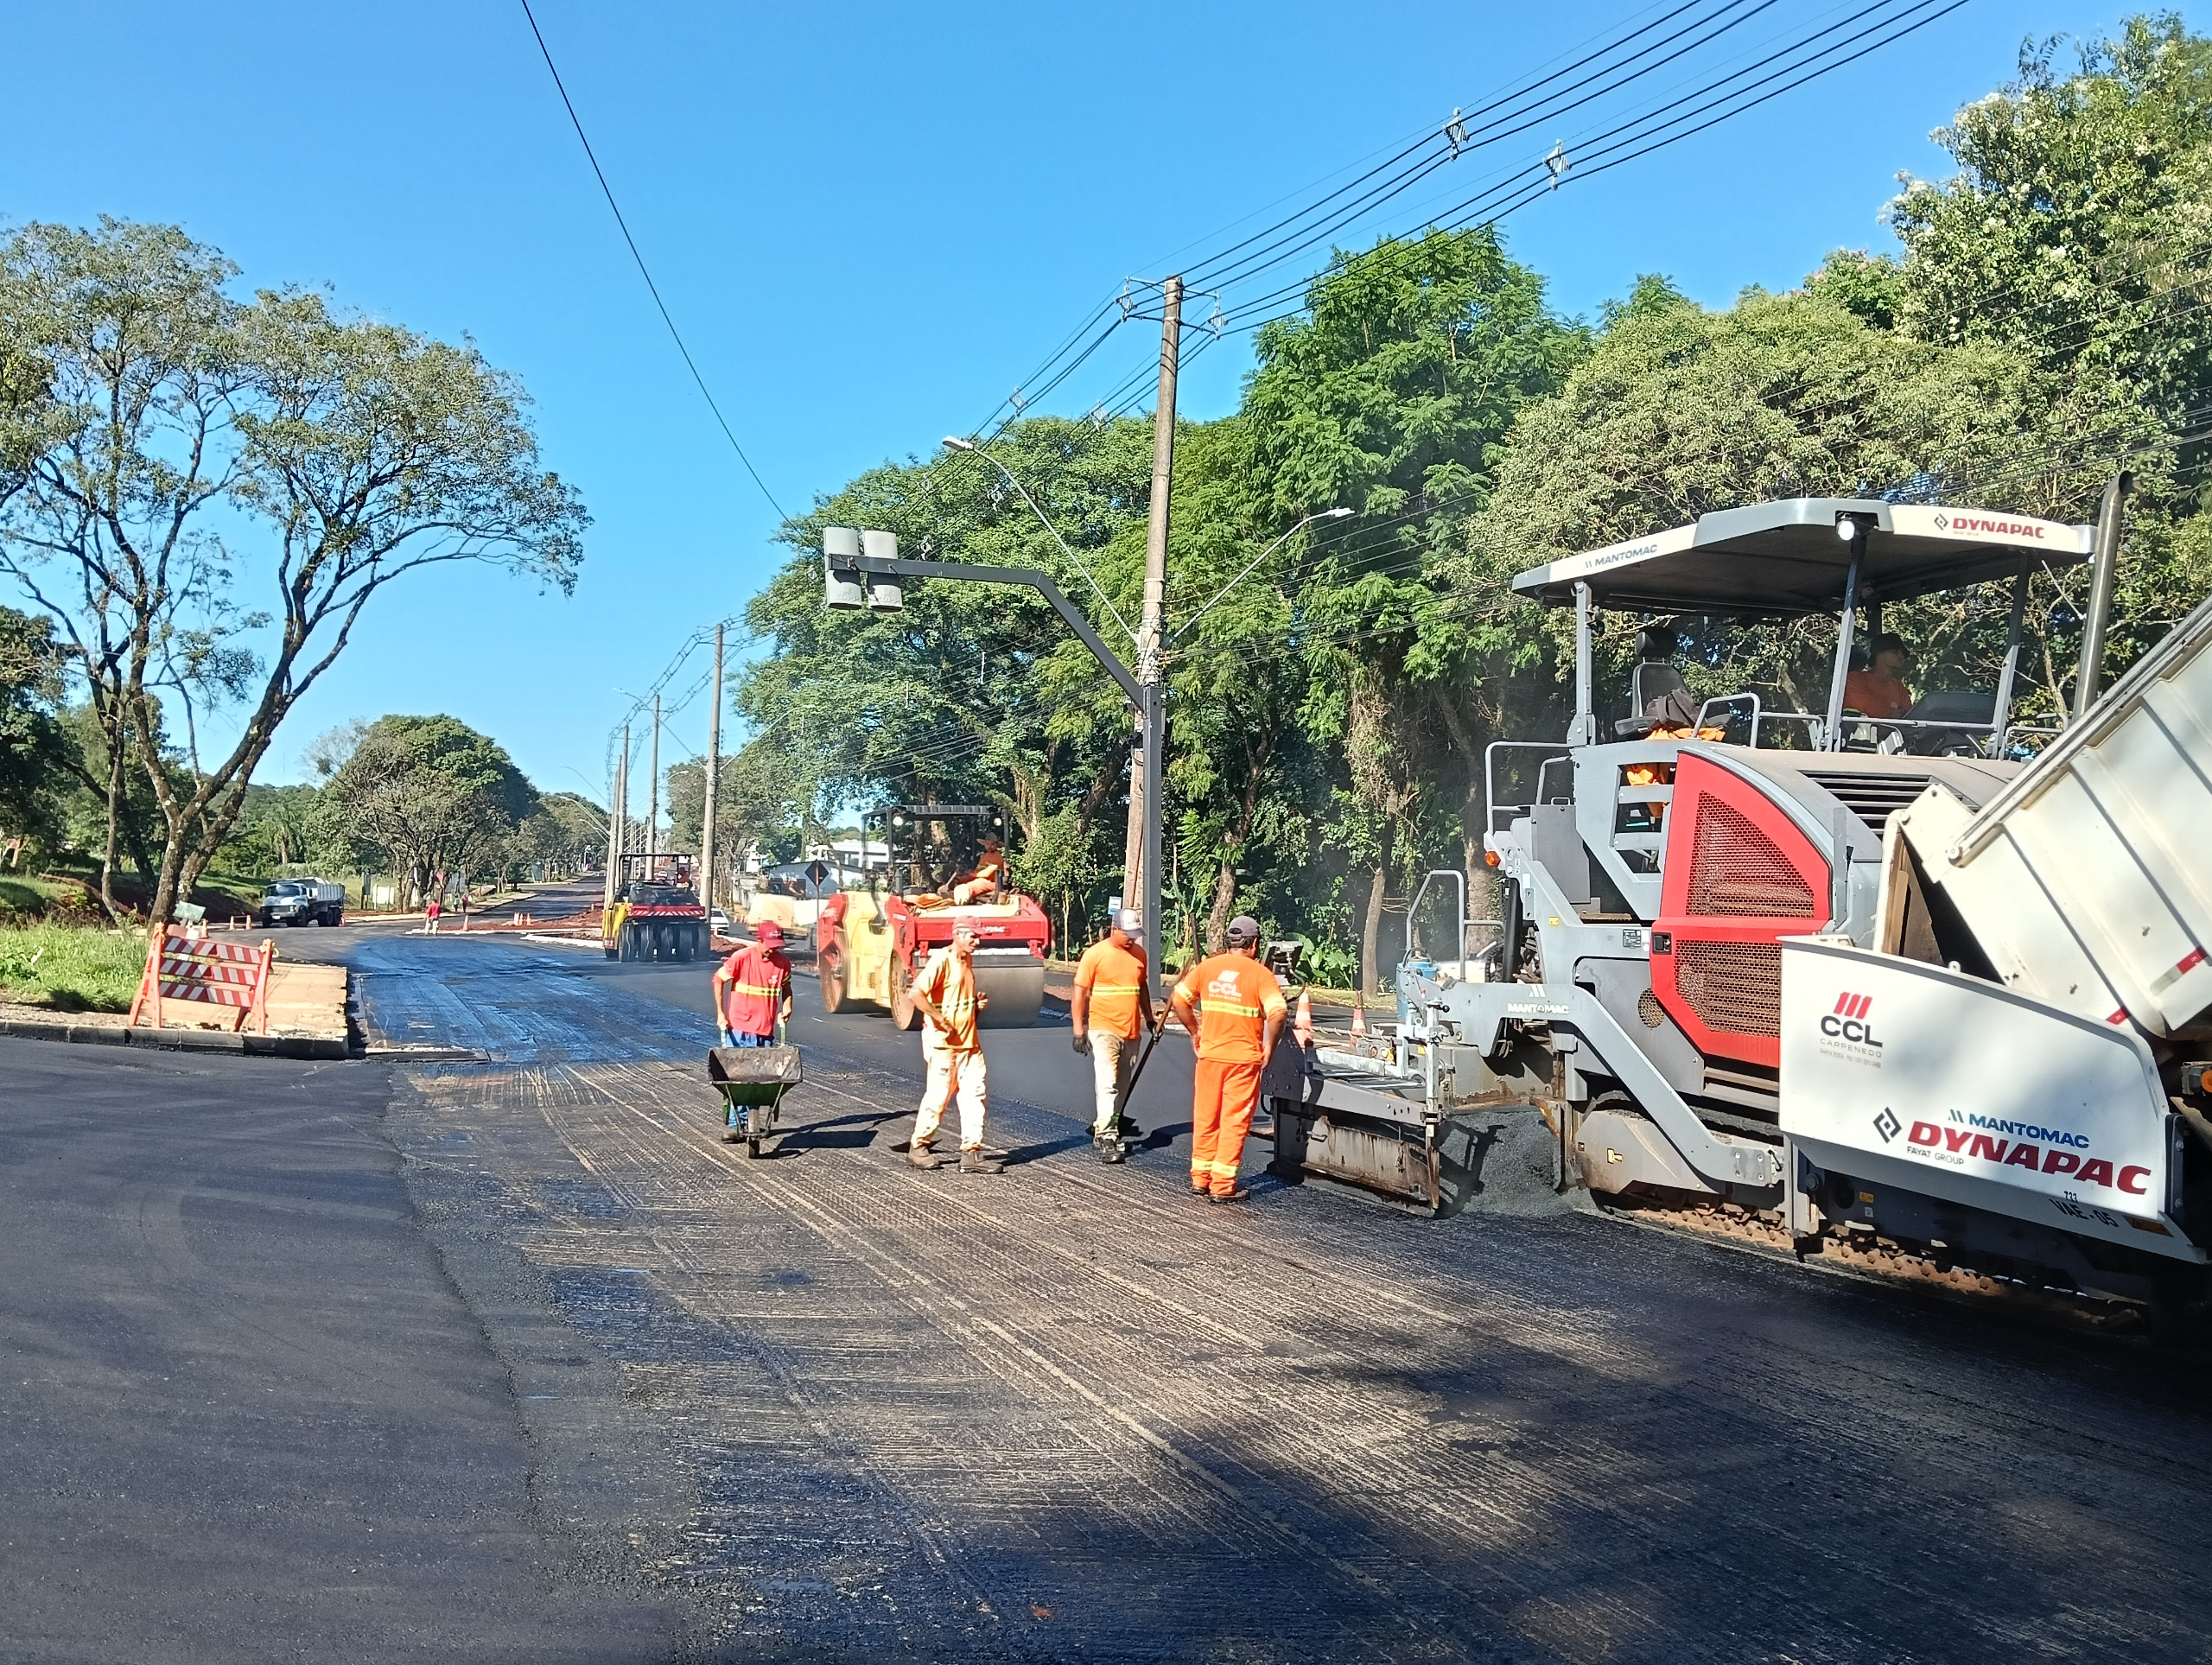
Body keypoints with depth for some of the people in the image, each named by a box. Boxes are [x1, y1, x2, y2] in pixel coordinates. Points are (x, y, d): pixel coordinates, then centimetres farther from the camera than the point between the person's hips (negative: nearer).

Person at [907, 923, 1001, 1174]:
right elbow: (917, 994, -22)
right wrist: (942, 1020, -20)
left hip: (968, 1040, 8)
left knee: (974, 1093, 3)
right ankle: (918, 1147, 17)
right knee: (938, 1095, 0)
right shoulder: (941, 960, -13)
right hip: (943, 1041, -8)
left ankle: (972, 1153, 6)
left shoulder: (968, 960, 13)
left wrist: (977, 1005, 8)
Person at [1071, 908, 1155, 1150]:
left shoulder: (1139, 953, 7)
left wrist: (1149, 1019, 23)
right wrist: (1079, 1031, -11)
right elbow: (1080, 994, -8)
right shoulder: (1095, 954, -9)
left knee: (1122, 1083, 13)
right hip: (1103, 1029, -6)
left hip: (1131, 1030, 6)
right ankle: (1106, 1134, -13)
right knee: (1108, 1082, -13)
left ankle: (1106, 1122, 26)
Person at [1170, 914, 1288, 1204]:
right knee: (1234, 1121, 4)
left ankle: (1200, 1179, 22)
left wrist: (1196, 1031, 12)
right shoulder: (1260, 974, -10)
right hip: (1244, 1058, -4)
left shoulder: (1207, 967, 2)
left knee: (1206, 1117, 15)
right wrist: (1269, 1046, -8)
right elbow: (1277, 1013, -21)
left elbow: (1178, 998, 3)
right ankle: (1223, 1186, 5)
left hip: (1209, 1054, 4)